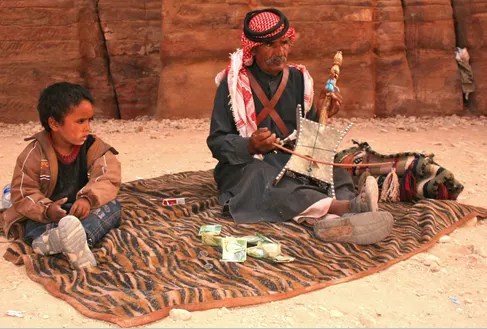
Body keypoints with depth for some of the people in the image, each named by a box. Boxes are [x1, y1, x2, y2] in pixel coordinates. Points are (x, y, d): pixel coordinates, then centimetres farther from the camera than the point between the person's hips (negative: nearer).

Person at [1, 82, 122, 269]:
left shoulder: (94, 147, -5)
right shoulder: (35, 152, -10)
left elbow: (108, 179, -17)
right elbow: (22, 193, -11)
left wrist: (87, 199, -38)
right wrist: (46, 209, -32)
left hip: (83, 211, 1)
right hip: (46, 217, -1)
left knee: (112, 206, -27)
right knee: (32, 227, -29)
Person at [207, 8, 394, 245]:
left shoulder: (298, 78, 8)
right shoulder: (233, 83, -4)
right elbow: (216, 142, -7)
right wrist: (250, 146, -26)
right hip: (245, 165, -3)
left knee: (333, 170, -25)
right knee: (262, 177, -37)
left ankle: (332, 220, -58)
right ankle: (345, 206, -56)